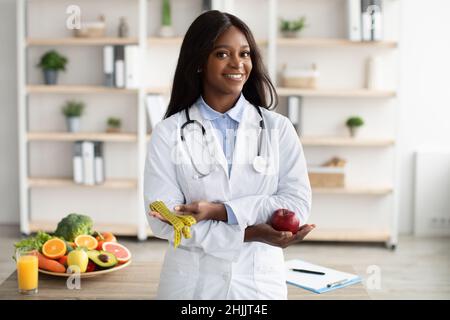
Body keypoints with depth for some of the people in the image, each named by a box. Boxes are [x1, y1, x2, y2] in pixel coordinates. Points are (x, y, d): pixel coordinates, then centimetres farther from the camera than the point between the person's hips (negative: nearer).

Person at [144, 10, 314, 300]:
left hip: (260, 281, 1)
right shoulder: (168, 134, -5)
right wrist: (250, 233, -20)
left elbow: (298, 203, -8)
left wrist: (219, 210, -20)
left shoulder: (278, 128, -1)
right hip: (191, 284, -1)